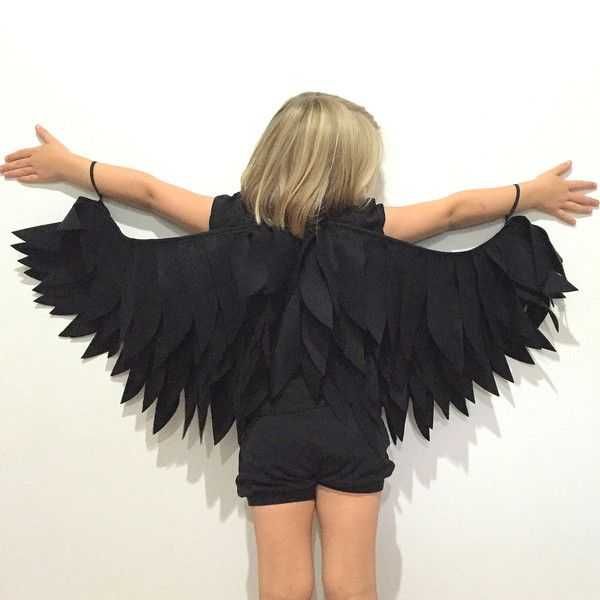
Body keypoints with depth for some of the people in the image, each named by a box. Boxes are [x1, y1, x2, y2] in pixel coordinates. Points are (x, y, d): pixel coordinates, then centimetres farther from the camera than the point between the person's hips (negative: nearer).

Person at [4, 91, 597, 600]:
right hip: (351, 432, -1)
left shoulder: (237, 226, -6)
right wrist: (534, 192, 19)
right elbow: (455, 209, 3)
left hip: (272, 435, 1)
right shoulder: (368, 232, -9)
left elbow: (148, 190, 5)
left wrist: (65, 164, 19)